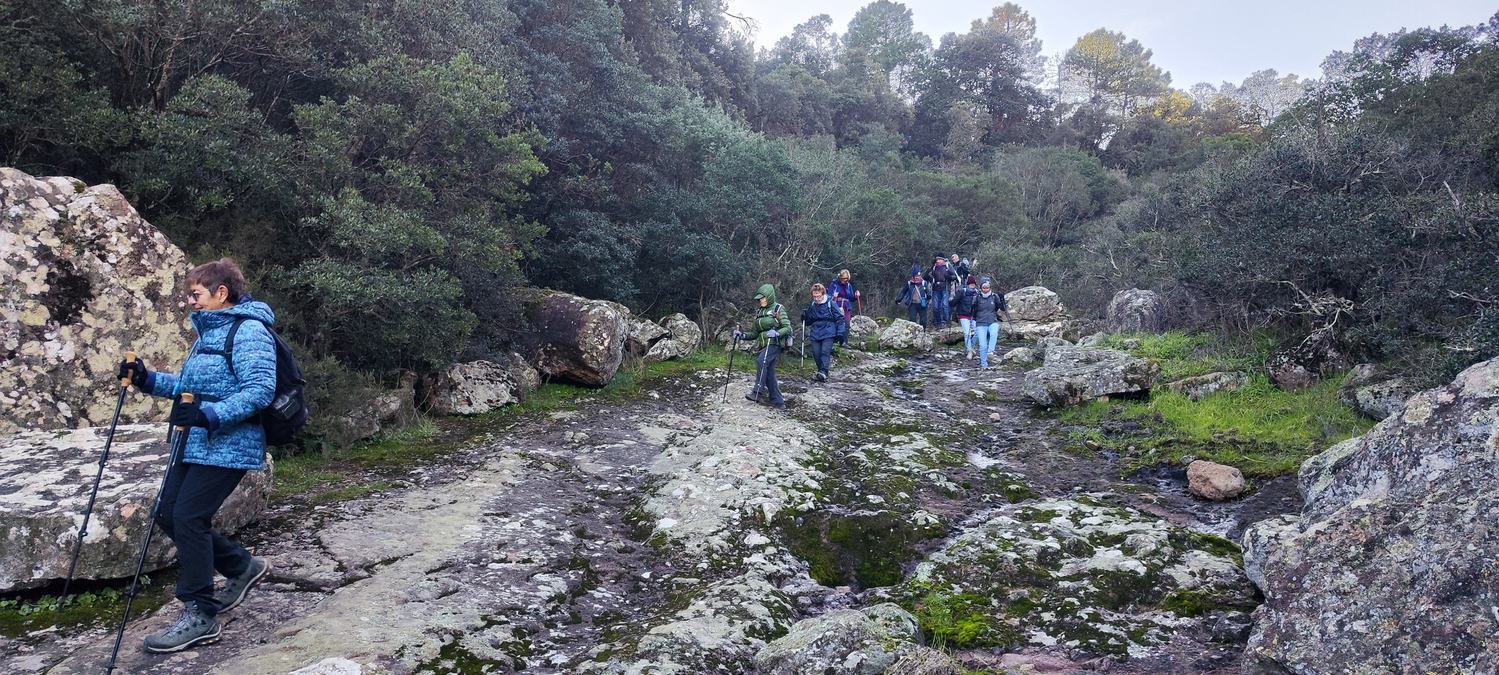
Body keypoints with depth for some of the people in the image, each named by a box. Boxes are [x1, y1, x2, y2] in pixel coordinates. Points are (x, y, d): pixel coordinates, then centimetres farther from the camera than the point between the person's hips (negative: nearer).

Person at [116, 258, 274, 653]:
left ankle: (200, 616, 0)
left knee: (188, 518, -12)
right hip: (196, 444, 10)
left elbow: (260, 391, -23)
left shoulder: (249, 331, -14)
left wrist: (210, 415, -32)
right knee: (168, 514, 10)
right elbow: (192, 386, 24)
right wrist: (148, 380, 11)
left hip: (228, 447, -10)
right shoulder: (209, 331, 18)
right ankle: (242, 568, 26)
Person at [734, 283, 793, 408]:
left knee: (761, 361, -30)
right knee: (768, 373, 4)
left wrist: (776, 333, -30)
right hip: (764, 345, 7)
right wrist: (742, 335, -2)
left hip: (775, 344, -7)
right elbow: (754, 333, 16)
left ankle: (757, 392, -31)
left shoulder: (778, 309, -3)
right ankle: (778, 401, 13)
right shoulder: (759, 312, 16)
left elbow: (788, 328, -11)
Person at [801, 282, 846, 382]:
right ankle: (820, 371, 15)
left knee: (825, 352, -18)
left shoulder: (831, 304, -4)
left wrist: (840, 333, -9)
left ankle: (823, 373, -25)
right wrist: (804, 316, -2)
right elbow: (808, 322, 20)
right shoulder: (812, 306, 10)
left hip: (828, 333, -5)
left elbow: (840, 318, -2)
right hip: (815, 334, 5)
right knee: (816, 353, 0)